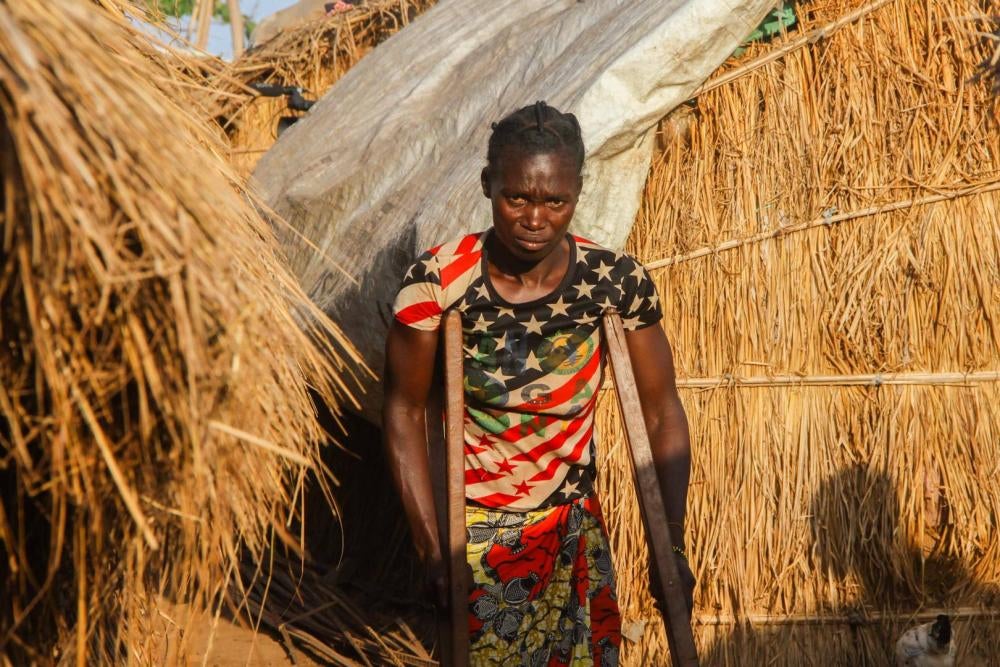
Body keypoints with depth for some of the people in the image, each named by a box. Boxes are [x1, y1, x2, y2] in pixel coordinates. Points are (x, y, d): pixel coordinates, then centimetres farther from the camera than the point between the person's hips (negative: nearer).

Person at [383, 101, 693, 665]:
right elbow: (405, 413, -9)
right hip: (474, 534, -2)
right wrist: (433, 550, -13)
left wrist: (672, 545, -10)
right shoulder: (437, 280, -17)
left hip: (576, 531, 2)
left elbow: (663, 412, -5)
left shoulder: (619, 283, -12)